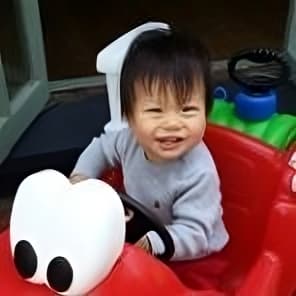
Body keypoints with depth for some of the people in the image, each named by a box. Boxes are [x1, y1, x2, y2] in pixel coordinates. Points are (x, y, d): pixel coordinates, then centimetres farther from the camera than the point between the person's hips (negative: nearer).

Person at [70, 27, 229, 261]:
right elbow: (101, 148, 6)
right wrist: (81, 176, -8)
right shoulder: (131, 140, -17)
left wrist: (149, 243, -51)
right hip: (140, 238, 5)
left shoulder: (199, 174, -36)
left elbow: (193, 236, -36)